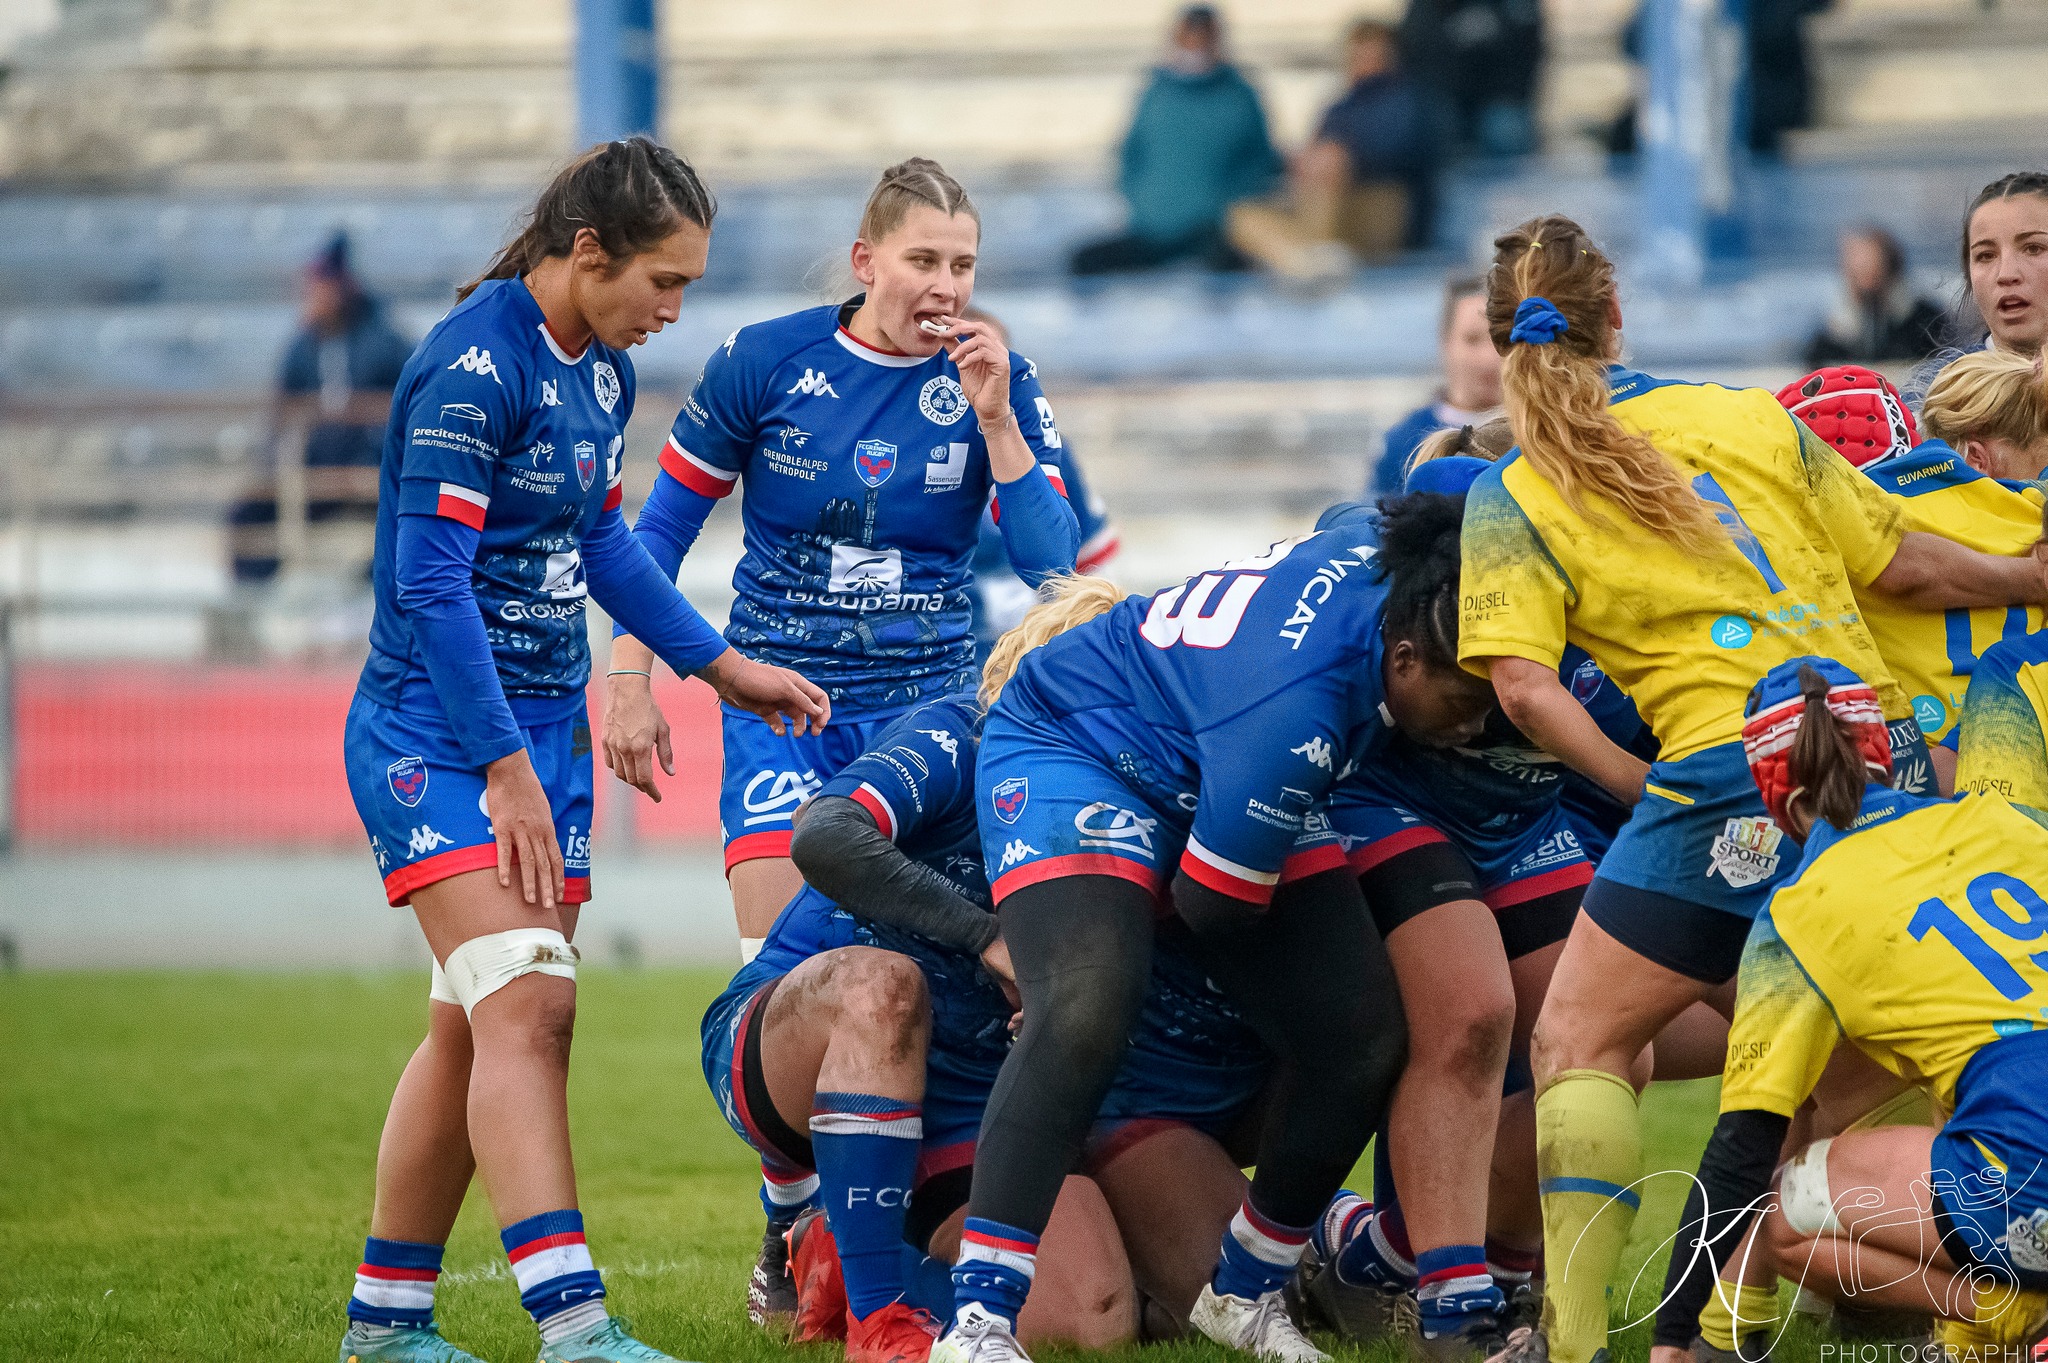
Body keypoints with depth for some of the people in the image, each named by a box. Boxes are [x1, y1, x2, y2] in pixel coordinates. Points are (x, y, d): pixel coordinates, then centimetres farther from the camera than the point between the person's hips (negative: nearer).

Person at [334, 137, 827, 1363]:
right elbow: (430, 582, -21)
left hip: (545, 723, 9)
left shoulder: (602, 369, 10)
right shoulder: (473, 366, -18)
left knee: (483, 1029, 9)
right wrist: (505, 767, -21)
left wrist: (716, 661, 22)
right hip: (437, 726, -9)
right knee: (522, 1004, -20)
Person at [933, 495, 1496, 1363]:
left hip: (1211, 783, 9)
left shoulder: (1385, 568, -16)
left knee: (1364, 1035, -4)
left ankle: (1247, 1290, 16)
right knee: (1085, 1007, -35)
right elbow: (1210, 903, -26)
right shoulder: (1294, 706, -39)